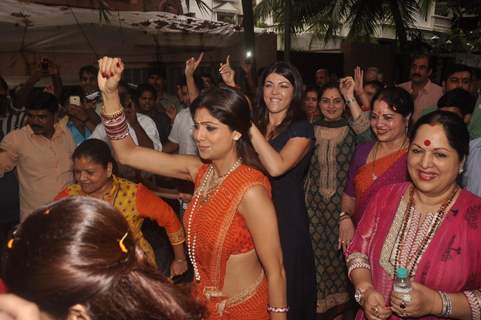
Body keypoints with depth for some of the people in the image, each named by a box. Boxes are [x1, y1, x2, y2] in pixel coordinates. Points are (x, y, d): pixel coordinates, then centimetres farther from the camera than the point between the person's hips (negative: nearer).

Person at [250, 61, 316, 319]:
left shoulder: (301, 129, -8)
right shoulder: (256, 123, 8)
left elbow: (276, 167, -27)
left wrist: (249, 126, -24)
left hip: (287, 221, -4)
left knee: (286, 296, 9)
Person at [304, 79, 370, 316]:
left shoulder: (350, 126, -1)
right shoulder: (312, 130, 5)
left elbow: (365, 130, -26)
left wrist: (351, 98, -29)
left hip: (343, 200, -2)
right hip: (315, 200, 2)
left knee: (340, 246, 8)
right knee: (317, 246, 7)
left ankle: (340, 296, 33)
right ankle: (319, 297, 29)